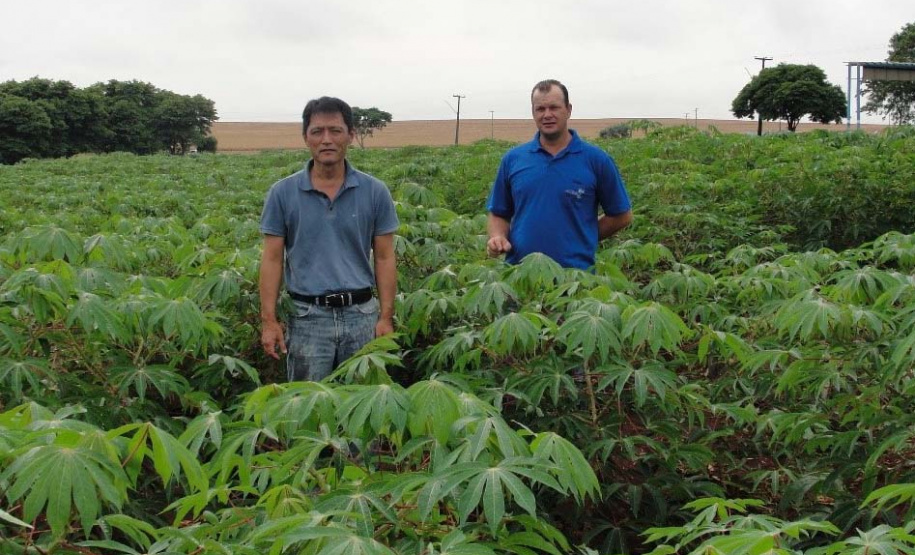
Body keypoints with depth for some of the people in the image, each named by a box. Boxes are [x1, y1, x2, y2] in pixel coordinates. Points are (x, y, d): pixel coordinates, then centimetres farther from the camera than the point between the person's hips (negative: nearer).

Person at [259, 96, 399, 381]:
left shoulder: (375, 192, 1)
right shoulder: (283, 193, 0)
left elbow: (384, 258, 3)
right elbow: (272, 259, 1)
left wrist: (386, 317, -3)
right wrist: (269, 320, -5)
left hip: (361, 315, 1)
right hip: (307, 316, -1)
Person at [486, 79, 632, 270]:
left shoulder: (596, 160, 0)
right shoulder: (513, 159, 7)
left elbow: (622, 215, 7)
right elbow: (498, 214, 13)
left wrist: (584, 239, 4)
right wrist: (497, 238, -6)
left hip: (576, 274, -2)